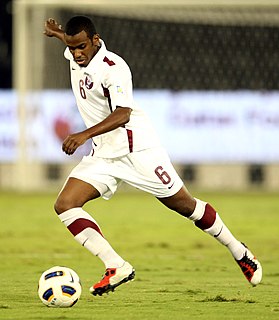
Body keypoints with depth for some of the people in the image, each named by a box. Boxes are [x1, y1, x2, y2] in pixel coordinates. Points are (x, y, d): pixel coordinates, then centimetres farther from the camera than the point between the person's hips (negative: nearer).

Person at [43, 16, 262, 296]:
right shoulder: (74, 55, 1)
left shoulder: (113, 68, -23)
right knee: (64, 205, -14)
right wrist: (59, 33, 18)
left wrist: (85, 135, -46)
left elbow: (122, 114, -35)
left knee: (185, 205, 4)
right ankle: (116, 268, -17)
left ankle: (240, 253, 25)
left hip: (137, 150, -7)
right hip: (102, 155, 7)